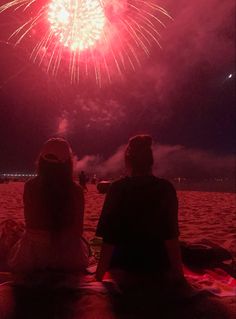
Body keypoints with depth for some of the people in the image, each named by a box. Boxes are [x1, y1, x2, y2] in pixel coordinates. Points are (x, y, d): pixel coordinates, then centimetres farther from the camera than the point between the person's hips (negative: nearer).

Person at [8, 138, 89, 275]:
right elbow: (78, 229, -5)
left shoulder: (30, 187, -11)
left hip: (32, 255, 1)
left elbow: (30, 224, 0)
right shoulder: (76, 190, -13)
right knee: (82, 243, 26)